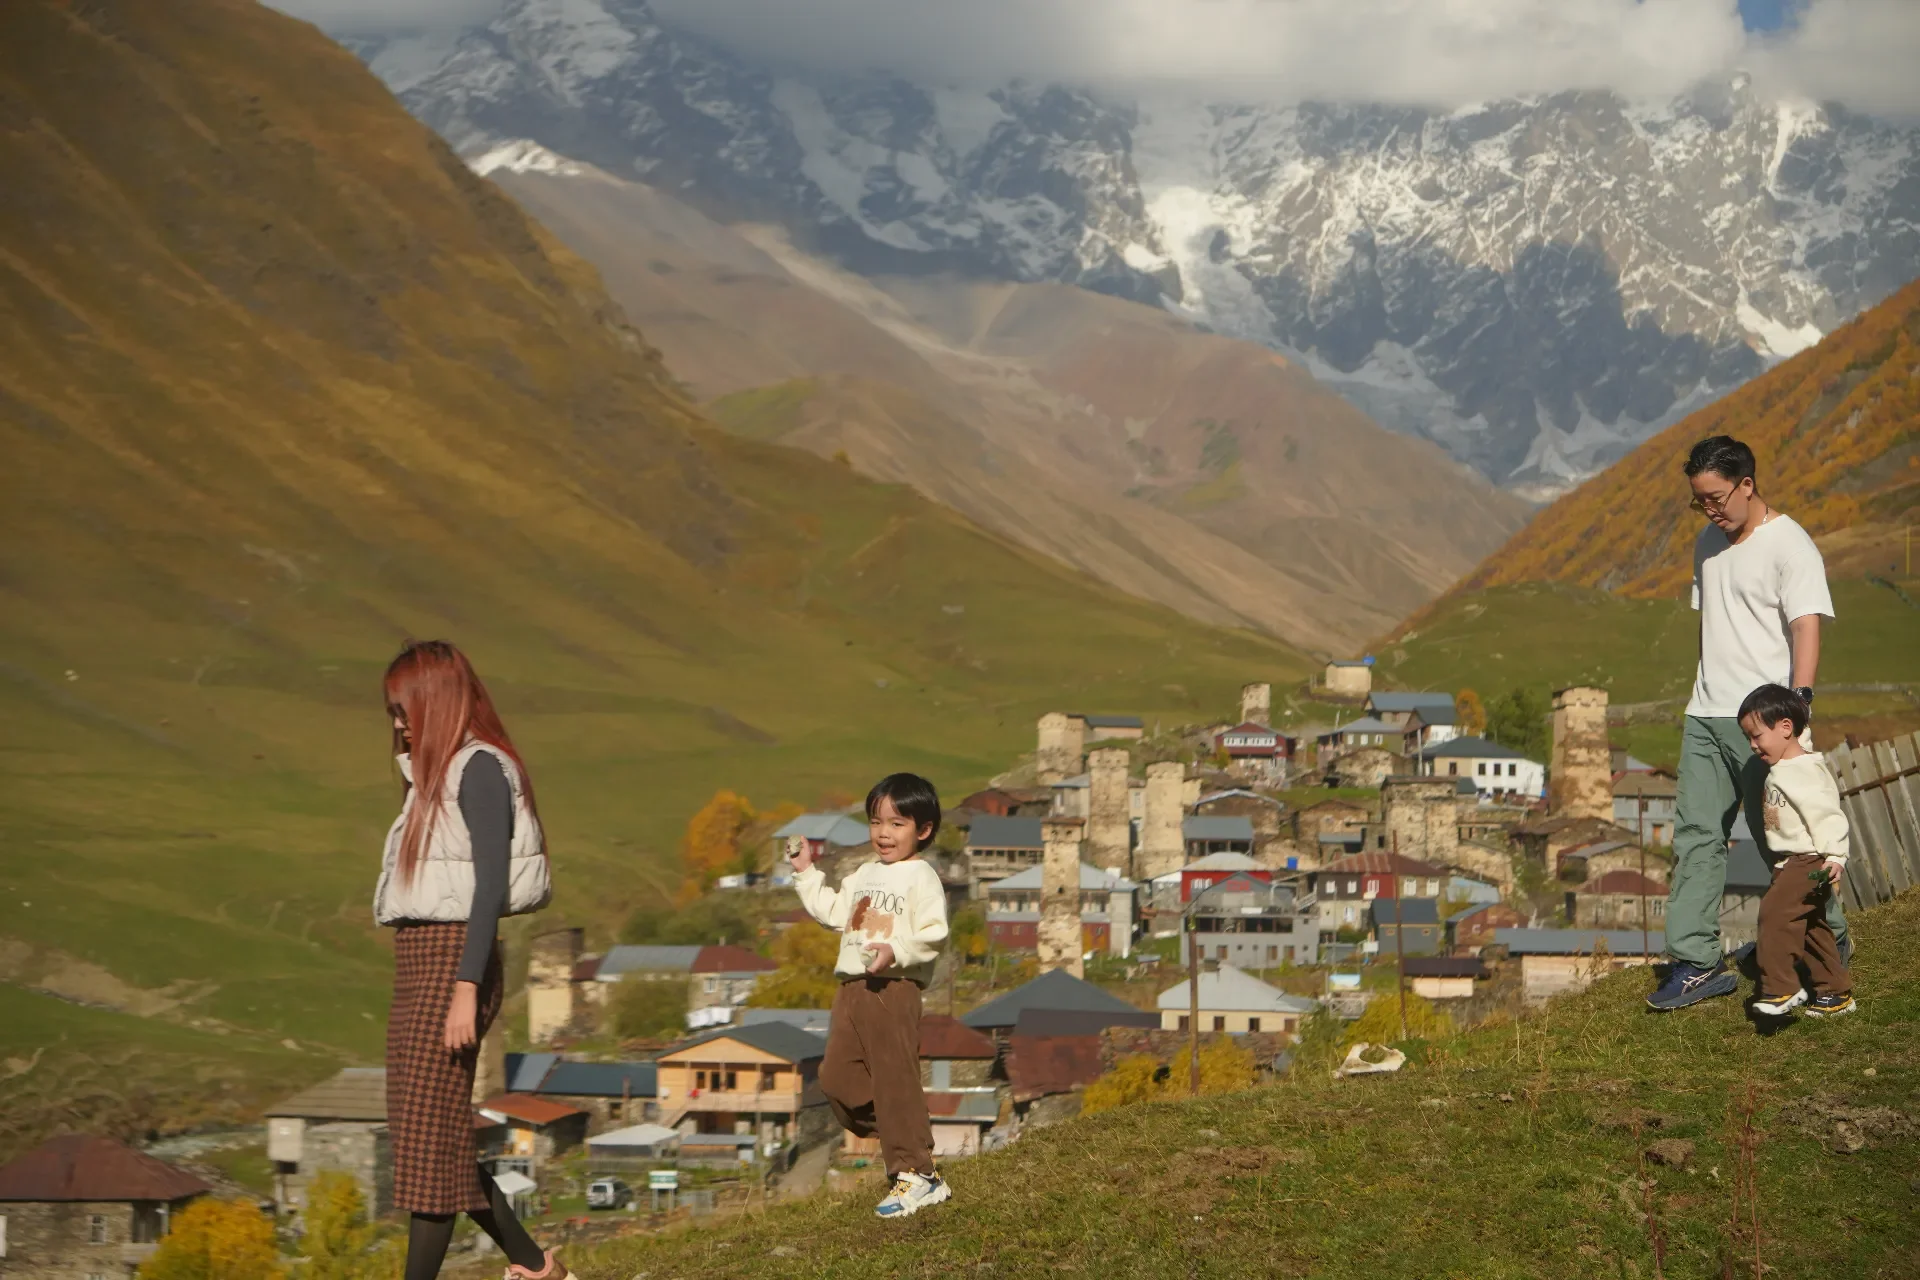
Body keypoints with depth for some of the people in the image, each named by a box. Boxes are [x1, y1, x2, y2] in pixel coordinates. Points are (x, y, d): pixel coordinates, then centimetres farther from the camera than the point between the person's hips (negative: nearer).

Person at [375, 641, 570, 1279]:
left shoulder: (480, 769, -11)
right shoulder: (437, 772, 17)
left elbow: (492, 884, -18)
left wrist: (466, 990, -23)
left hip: (453, 964, -10)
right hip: (418, 963, 10)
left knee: (428, 1137, -7)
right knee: (420, 1134, 11)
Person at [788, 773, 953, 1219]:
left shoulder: (921, 877, -7)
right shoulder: (864, 875, 19)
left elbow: (933, 934, -16)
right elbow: (834, 912, 27)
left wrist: (896, 951, -29)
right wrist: (806, 872, 23)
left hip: (894, 989, -9)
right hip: (851, 987, 9)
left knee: (896, 1081, -8)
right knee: (836, 1077, 7)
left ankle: (915, 1174, -3)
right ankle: (900, 1140, 21)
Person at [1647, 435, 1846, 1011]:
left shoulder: (1789, 546, -10)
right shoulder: (1708, 544, 15)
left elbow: (1806, 629, -19)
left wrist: (1799, 702, -30)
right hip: (1705, 716, 7)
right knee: (1695, 835, 1)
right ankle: (1696, 963, 1)